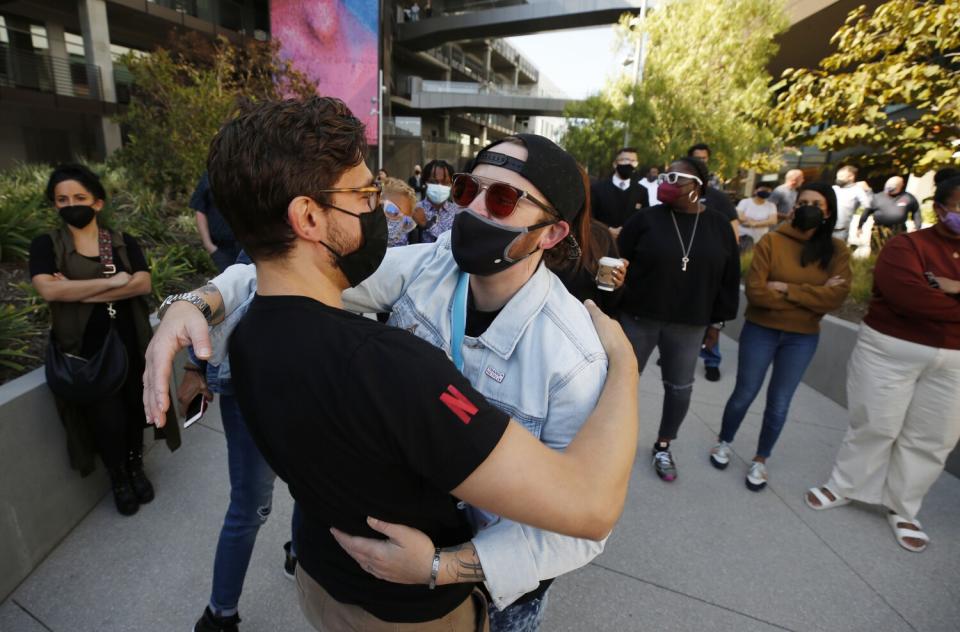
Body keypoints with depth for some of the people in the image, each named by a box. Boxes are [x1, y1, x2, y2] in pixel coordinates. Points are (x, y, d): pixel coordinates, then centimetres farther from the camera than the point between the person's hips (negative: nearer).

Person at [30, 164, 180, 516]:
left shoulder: (124, 243, 6)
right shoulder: (46, 245, 2)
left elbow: (144, 284, -10)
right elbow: (47, 290, -15)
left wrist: (79, 292, -14)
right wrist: (113, 281, -15)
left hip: (129, 343, 2)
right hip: (86, 350, -1)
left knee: (134, 409, 9)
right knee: (109, 419, -2)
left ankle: (136, 468, 36)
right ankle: (118, 479, 27)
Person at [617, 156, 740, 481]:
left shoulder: (719, 225, 2)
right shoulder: (646, 219, -4)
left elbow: (729, 277, 7)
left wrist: (718, 320, 6)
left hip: (688, 325, 2)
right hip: (639, 317, -2)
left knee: (679, 387, 11)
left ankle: (663, 446, 31)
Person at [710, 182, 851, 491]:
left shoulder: (837, 251, -1)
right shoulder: (771, 241, -9)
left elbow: (835, 297, -14)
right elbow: (755, 291, -18)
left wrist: (787, 289, -20)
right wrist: (811, 295, -15)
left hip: (803, 338, 2)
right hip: (760, 331, -2)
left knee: (779, 403, 11)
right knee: (744, 394, 9)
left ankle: (760, 460, 30)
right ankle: (724, 442, 34)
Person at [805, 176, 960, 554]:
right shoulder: (906, 246, -8)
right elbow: (909, 297, -24)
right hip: (891, 349, -5)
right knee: (875, 425, 4)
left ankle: (902, 510, 26)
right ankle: (843, 487, 24)